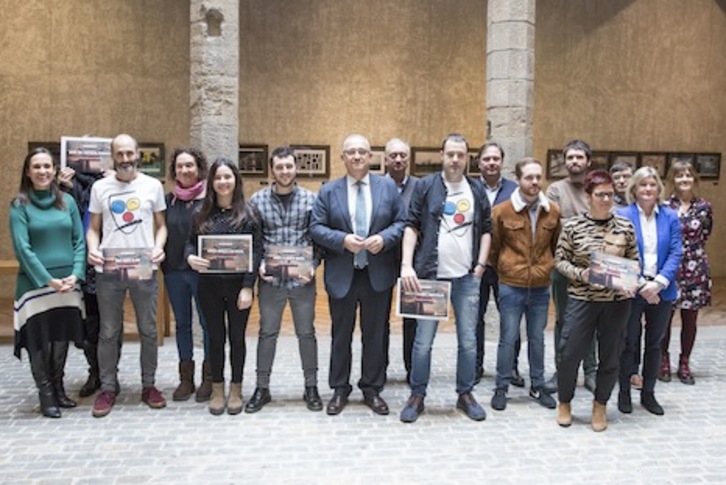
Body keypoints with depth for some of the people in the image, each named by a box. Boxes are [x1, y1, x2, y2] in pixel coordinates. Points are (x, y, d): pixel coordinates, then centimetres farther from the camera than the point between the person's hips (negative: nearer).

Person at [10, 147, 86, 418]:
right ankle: (46, 395, 15)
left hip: (67, 283, 3)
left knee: (62, 339, 10)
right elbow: (22, 248, -10)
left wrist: (75, 274, -8)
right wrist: (48, 280, -16)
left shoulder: (67, 201, 7)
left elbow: (79, 241, 5)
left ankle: (58, 388, 26)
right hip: (35, 284, -3)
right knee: (40, 341, 3)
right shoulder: (19, 205, -3)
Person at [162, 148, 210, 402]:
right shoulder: (169, 199, 7)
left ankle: (208, 377, 17)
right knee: (182, 323, 12)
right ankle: (185, 378, 23)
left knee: (207, 322, 4)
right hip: (174, 271, 5)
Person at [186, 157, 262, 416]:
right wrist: (190, 257, -18)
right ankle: (217, 389, 25)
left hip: (238, 285, -2)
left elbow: (256, 251, -7)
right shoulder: (202, 214, 5)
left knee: (236, 337, 9)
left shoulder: (247, 214, -4)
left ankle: (236, 389, 24)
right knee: (215, 337, 11)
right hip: (209, 285, 2)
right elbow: (191, 243, 7)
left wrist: (248, 286, -14)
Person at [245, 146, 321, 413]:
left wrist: (313, 265, -9)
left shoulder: (311, 199, 0)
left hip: (302, 277, 0)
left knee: (306, 333, 8)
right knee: (267, 332, 9)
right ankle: (262, 388, 21)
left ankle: (311, 388, 21)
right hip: (270, 277, 1)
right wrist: (259, 264, -8)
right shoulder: (257, 200, 1)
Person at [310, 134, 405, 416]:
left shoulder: (388, 187, 5)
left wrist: (384, 238, -17)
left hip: (378, 274, 1)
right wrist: (342, 239, -18)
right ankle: (340, 390, 24)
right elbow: (316, 227, -2)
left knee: (375, 335, 10)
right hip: (342, 274, 0)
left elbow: (401, 223, 2)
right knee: (341, 335, 10)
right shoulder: (329, 190, 3)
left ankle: (372, 389, 25)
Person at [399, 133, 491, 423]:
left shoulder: (477, 190, 9)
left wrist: (481, 265, 2)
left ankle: (465, 394, 23)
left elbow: (486, 230, 14)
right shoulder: (425, 186, 0)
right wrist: (407, 265, -12)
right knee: (423, 340, 2)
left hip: (467, 277, 3)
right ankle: (417, 396, 16)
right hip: (430, 275, -2)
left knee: (468, 340, 8)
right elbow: (411, 226, -2)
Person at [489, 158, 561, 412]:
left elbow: (555, 246, 12)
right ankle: (502, 388, 18)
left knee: (537, 339, 14)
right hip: (511, 287, -3)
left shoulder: (553, 211, -1)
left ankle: (537, 387, 28)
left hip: (541, 288, 3)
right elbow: (494, 247, 3)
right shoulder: (501, 211, -9)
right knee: (508, 339, 5)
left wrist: (545, 269, 14)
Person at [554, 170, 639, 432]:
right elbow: (560, 260, 1)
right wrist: (579, 273, -15)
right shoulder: (573, 225, -4)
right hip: (582, 298, -2)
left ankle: (600, 406, 30)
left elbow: (634, 262, 9)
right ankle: (564, 402, 23)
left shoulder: (625, 226, 2)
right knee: (570, 353, -1)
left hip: (617, 300, 2)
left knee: (610, 356, 10)